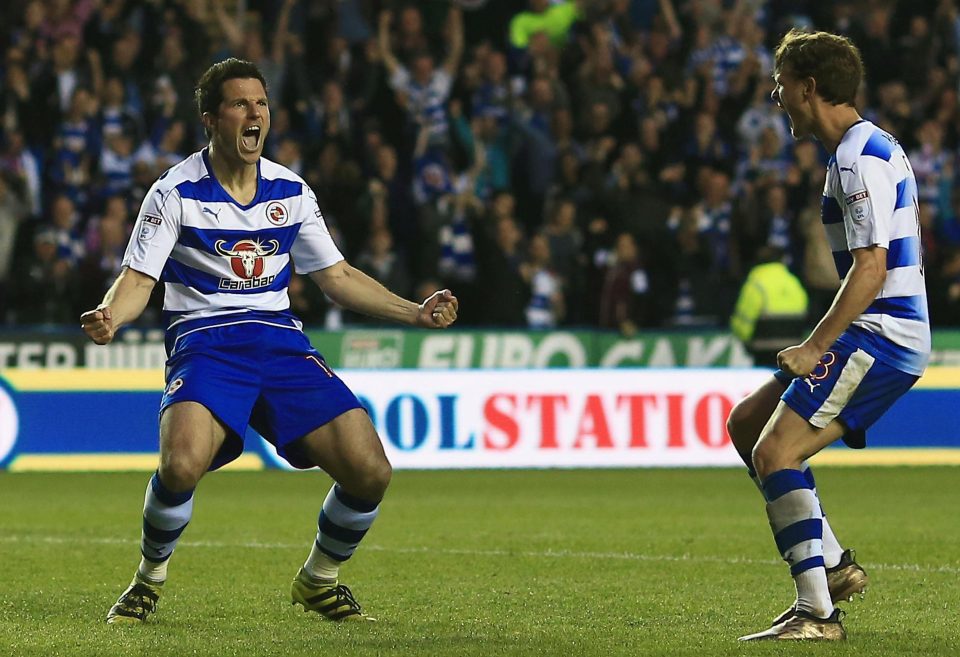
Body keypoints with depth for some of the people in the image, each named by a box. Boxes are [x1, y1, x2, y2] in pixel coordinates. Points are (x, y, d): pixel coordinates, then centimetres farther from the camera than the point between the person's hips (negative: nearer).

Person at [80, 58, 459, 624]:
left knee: (370, 472, -12)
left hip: (282, 341, 4)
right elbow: (139, 279, -6)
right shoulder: (176, 192, -3)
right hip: (204, 341, -4)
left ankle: (318, 580, 16)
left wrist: (415, 312, 9)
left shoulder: (291, 191, 10)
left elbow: (336, 276, 18)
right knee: (182, 464, -33)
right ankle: (151, 578, -4)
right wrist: (109, 318, -28)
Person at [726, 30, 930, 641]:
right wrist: (821, 344, 23)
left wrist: (815, 347, -20)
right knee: (747, 423, 15)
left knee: (774, 451, -17)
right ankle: (834, 564, 14)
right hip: (882, 337, 11)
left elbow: (871, 269, -22)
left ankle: (817, 612, -19)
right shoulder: (868, 149, 18)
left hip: (879, 336, -11)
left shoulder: (861, 158, -15)